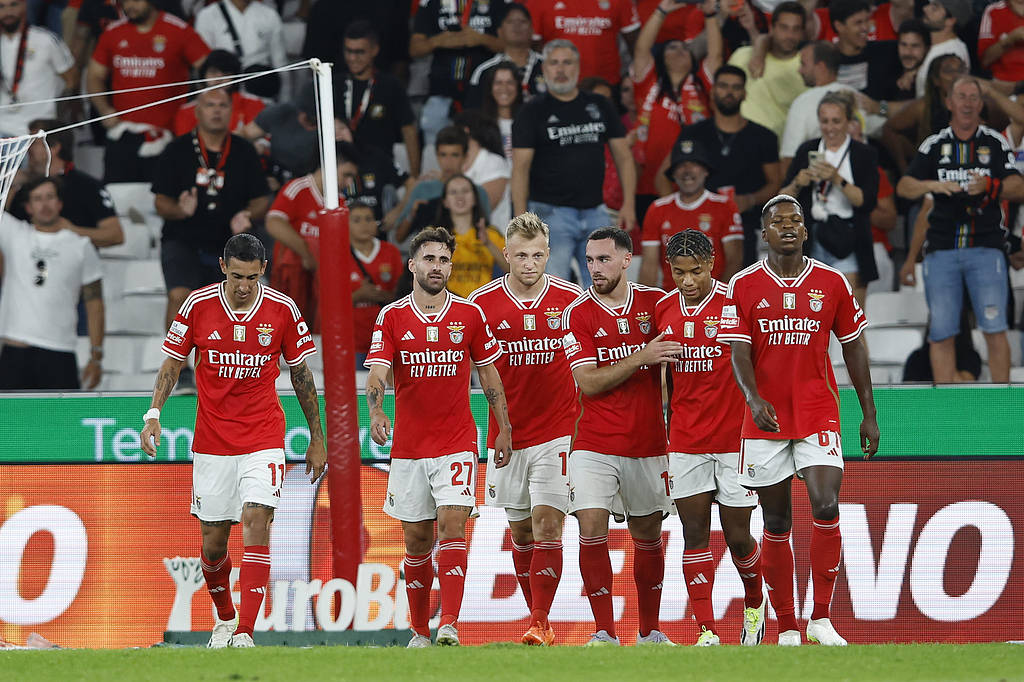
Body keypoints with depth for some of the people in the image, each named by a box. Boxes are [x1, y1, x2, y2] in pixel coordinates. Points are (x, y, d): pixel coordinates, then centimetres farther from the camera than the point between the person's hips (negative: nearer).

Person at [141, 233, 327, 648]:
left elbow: (301, 374, 6)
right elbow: (173, 362, 6)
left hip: (264, 438, -1)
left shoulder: (282, 310, -4)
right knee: (214, 540, 6)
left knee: (256, 522, -19)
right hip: (211, 439, 1)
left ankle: (245, 632, -21)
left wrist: (316, 438, 9)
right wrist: (154, 414, -6)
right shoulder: (198, 305, -4)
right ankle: (224, 619, 32)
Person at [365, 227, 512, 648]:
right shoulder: (392, 317, 0)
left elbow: (488, 373, 11)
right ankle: (420, 632, 17)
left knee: (452, 525, -16)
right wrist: (376, 412, -29)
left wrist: (504, 430, 8)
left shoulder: (469, 315, 3)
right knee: (416, 539, 6)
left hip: (457, 445, -1)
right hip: (409, 446, 1)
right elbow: (377, 373, -9)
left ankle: (450, 626, -23)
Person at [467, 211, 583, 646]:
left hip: (558, 431, -2)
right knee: (521, 532, 9)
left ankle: (540, 624, -12)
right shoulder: (482, 303, -2)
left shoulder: (571, 300, -2)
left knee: (547, 527, -11)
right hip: (507, 437, 2)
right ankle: (539, 620, 21)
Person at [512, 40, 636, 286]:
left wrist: (629, 203, 2)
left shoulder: (599, 106, 12)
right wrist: (522, 218, -13)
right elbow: (520, 167, -4)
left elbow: (623, 157, 14)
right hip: (551, 211, -4)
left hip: (595, 211, 4)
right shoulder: (533, 111, 1)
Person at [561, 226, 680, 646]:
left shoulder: (657, 303, 3)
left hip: (648, 443, 2)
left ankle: (650, 631, 25)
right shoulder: (577, 314, -4)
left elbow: (678, 360, 16)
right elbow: (587, 382, -11)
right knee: (591, 529, -15)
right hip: (595, 443, -2)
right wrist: (642, 358, -20)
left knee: (647, 534, 11)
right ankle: (604, 632, -8)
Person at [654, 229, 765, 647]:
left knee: (737, 536, 1)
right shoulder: (664, 310, 6)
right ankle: (706, 631, 0)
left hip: (735, 438, -4)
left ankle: (755, 604, 29)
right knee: (694, 534, -2)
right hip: (686, 440, 4)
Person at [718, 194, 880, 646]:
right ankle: (786, 629, 13)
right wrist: (753, 398, -24)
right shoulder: (743, 286, 1)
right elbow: (739, 351, -5)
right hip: (765, 418, 0)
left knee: (826, 508, -16)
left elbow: (853, 348, 11)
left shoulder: (832, 283, 4)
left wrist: (869, 414, 9)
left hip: (819, 414, 0)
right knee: (777, 524, 5)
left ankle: (821, 620, -8)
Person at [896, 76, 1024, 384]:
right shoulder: (935, 145, 11)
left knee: (994, 329, -10)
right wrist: (932, 185, -17)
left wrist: (989, 186, -21)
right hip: (942, 250, 2)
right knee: (941, 332, 0)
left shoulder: (995, 143, 8)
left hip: (985, 247, -2)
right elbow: (904, 187, 4)